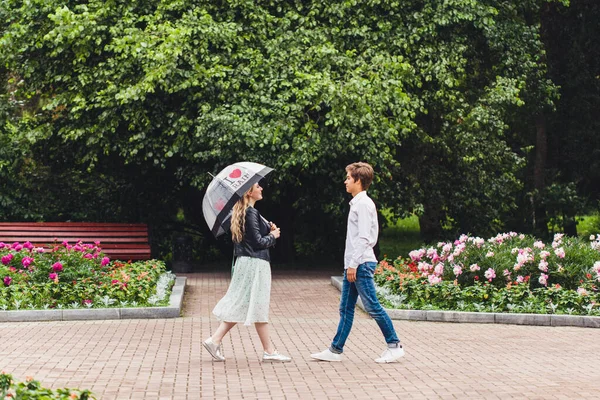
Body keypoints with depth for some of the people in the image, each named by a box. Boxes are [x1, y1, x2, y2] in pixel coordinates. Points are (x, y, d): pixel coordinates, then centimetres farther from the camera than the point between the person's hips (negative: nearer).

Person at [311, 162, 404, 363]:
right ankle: (335, 350, 12)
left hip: (361, 264, -10)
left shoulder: (363, 203, -12)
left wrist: (354, 263, -20)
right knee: (346, 308, 10)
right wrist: (350, 264, 19)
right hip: (353, 264, 10)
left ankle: (395, 346, 2)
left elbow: (364, 237, -19)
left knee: (372, 307, -6)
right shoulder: (357, 203, 17)